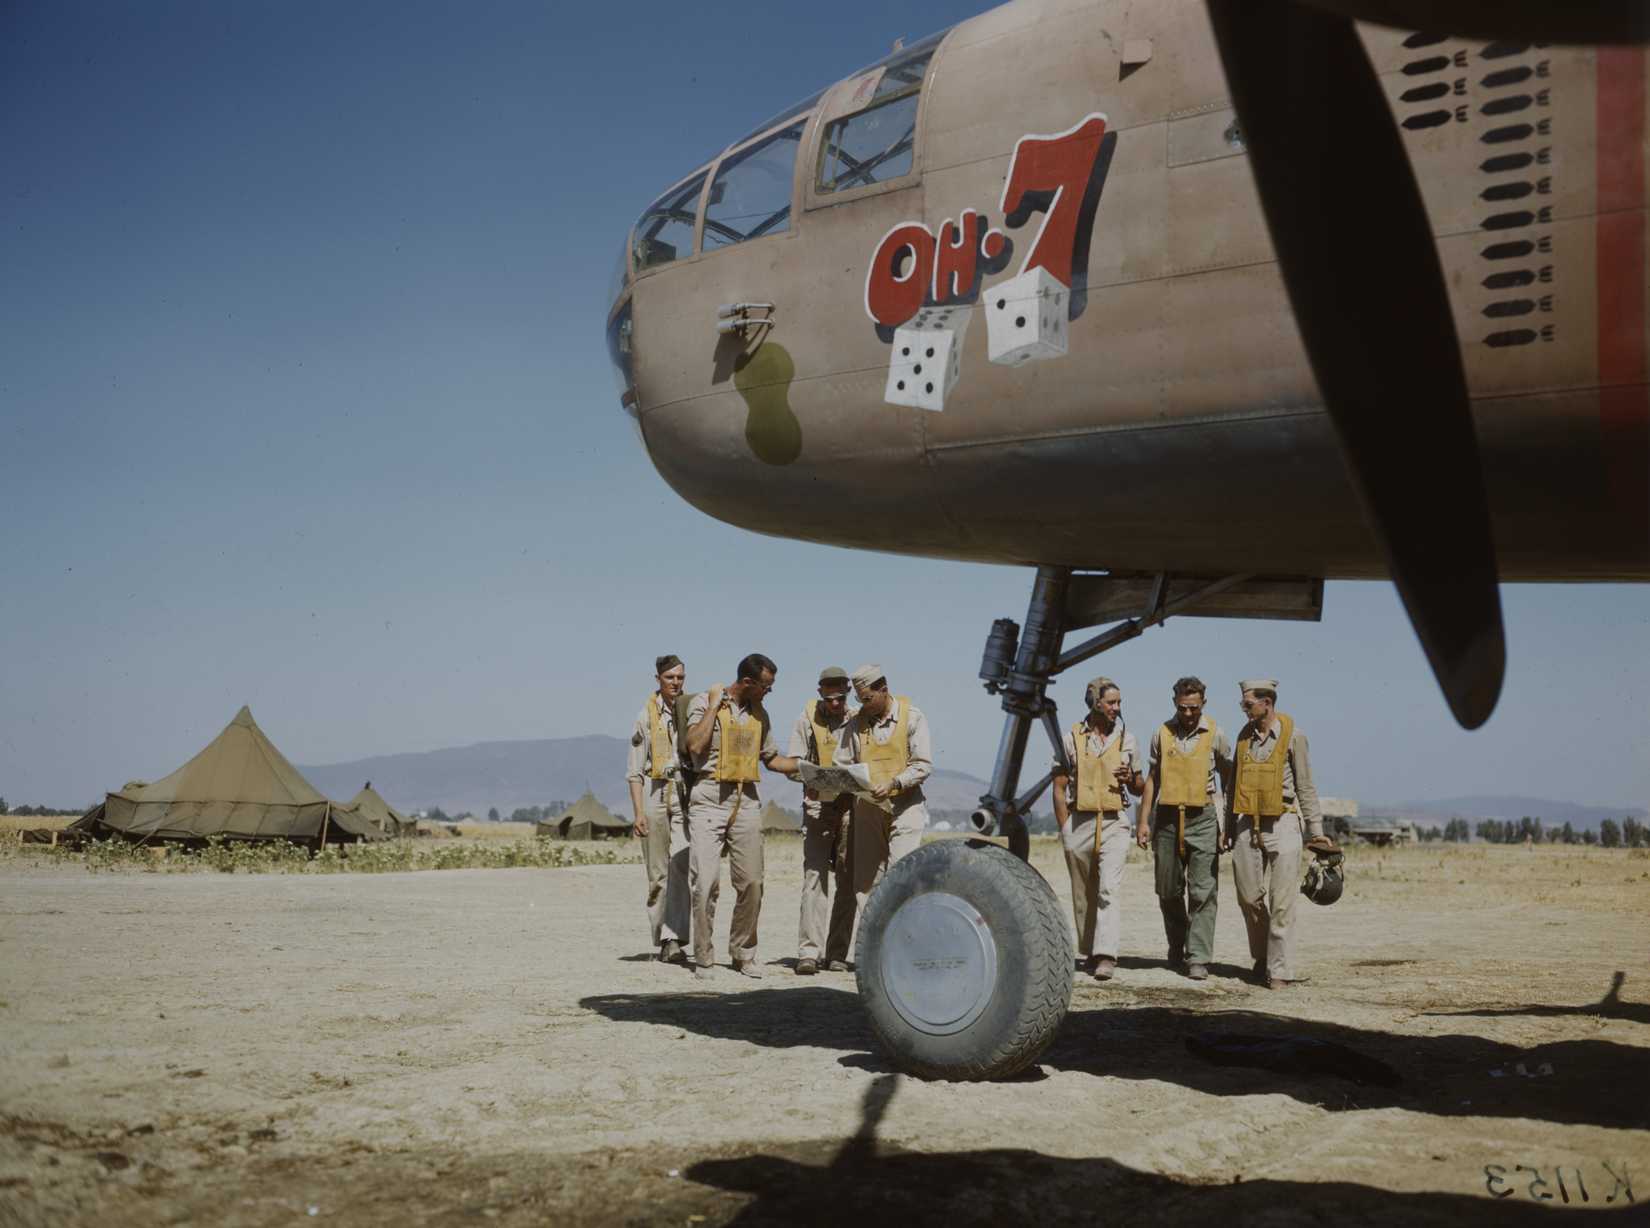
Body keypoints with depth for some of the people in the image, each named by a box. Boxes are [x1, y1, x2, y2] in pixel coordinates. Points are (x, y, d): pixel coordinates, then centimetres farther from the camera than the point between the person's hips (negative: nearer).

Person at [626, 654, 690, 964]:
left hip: (686, 794, 1)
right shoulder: (647, 715, 4)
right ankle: (662, 939, 11)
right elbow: (634, 770, 3)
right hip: (654, 793, -1)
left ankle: (673, 939, -17)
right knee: (658, 872, 2)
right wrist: (638, 812, -6)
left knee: (681, 866, -14)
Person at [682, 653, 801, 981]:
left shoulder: (759, 714, 16)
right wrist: (714, 705, -10)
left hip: (746, 800, 5)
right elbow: (695, 746, -15)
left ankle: (743, 953, 17)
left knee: (751, 882, 2)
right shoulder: (703, 702, 0)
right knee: (705, 881, -10)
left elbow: (771, 758, 25)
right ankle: (703, 957, 2)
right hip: (709, 799, -5)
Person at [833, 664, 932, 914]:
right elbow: (843, 764, 11)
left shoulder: (912, 717, -3)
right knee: (865, 880, 4)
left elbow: (924, 765, -7)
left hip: (904, 807, -4)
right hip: (867, 808, 4)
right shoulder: (856, 722, 7)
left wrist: (893, 783, -20)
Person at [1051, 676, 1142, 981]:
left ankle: (1106, 956, -19)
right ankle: (1086, 953, 19)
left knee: (1109, 890, -13)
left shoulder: (1127, 739, 9)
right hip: (1079, 822, 0)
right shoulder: (1071, 738, 3)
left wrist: (1130, 779, -8)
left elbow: (1140, 789, 16)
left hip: (1114, 822, 0)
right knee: (1083, 895, 8)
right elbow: (1059, 787, 3)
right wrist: (1065, 829, -5)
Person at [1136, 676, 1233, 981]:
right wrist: (1143, 821, 6)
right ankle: (1177, 944, 30)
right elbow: (1152, 778, 11)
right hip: (1167, 818, 2)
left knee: (1203, 892, -7)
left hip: (1203, 818, -2)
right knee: (1168, 890, 9)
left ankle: (1198, 958, -5)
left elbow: (1227, 776, 9)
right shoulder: (1161, 733, 6)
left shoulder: (1215, 735, 1)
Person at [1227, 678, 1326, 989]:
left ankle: (1279, 970, 1)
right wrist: (1229, 826, 16)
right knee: (1249, 897, 5)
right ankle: (1262, 957, 24)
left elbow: (1305, 786, 1)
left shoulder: (1292, 735, -1)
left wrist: (1315, 830, -1)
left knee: (1281, 902, -4)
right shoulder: (1244, 735, 11)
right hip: (1247, 824, 4)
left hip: (1282, 824, -4)